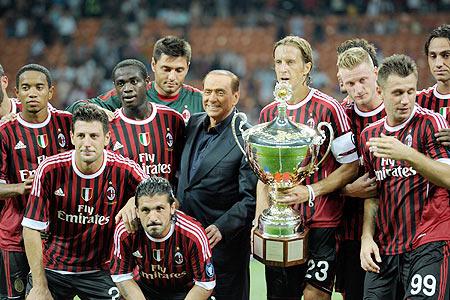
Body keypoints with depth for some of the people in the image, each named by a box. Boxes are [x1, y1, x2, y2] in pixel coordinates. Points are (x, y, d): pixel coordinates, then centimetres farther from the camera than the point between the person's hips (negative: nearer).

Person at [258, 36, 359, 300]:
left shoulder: (328, 108, -7)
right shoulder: (268, 114, 10)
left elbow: (351, 167, -6)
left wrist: (310, 192, -16)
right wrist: (260, 220, 6)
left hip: (322, 222, -5)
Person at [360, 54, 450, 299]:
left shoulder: (430, 123, -3)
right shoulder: (369, 135, 13)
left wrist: (407, 155, -25)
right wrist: (367, 236, 4)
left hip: (429, 245, -5)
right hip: (383, 250, 5)